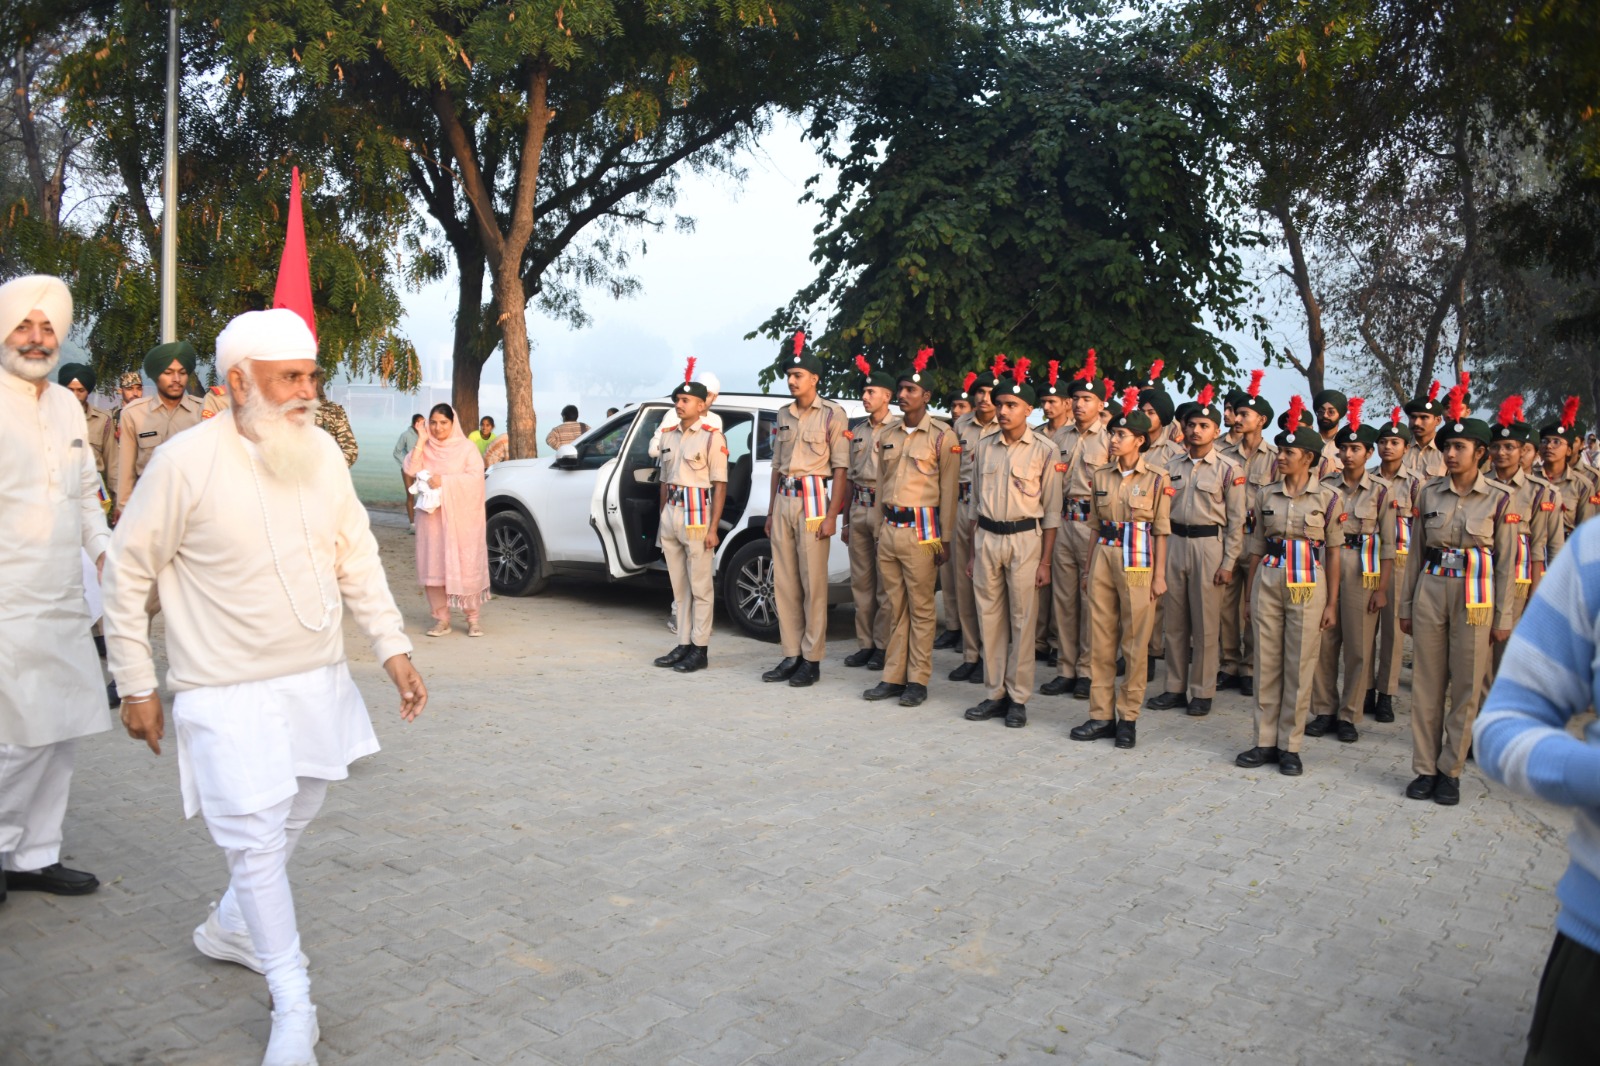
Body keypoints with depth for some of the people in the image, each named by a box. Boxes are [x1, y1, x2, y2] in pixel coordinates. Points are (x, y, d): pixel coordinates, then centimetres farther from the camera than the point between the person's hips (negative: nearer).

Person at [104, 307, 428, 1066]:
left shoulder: (321, 451, -2)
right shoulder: (186, 462, -16)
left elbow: (357, 557, 6)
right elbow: (127, 574, -6)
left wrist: (393, 647, -1)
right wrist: (136, 685, -4)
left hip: (317, 680, 6)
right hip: (228, 693, -5)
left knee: (290, 820, 20)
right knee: (256, 839, -2)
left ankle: (230, 928, 46)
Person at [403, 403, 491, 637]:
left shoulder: (466, 447, 1)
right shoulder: (425, 448, 11)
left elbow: (475, 476, -10)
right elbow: (411, 469, -4)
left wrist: (444, 481, -15)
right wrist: (421, 441, -7)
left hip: (461, 517, -3)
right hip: (432, 515, 3)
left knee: (465, 566, -4)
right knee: (434, 566, 0)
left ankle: (472, 618, 4)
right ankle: (442, 618, 7)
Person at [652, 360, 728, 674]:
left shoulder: (712, 436, -6)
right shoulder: (668, 436, 14)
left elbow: (720, 484, -9)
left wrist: (713, 528, -14)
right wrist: (662, 518, 14)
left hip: (697, 513, -7)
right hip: (670, 514, 7)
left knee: (700, 586, -2)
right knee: (679, 586, 11)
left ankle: (700, 649, 3)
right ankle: (683, 645, 19)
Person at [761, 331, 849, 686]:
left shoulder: (832, 414, -3)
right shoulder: (783, 415, 15)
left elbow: (840, 468, -7)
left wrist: (831, 516, -14)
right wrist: (771, 510, 15)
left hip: (813, 499, -6)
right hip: (783, 500, 6)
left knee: (813, 583, -4)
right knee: (784, 583, 7)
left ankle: (812, 660, 3)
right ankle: (791, 655, 15)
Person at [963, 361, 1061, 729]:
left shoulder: (1044, 450, -3)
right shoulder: (984, 446, 9)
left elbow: (1052, 510, -2)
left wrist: (1045, 561, -6)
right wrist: (972, 554, 12)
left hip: (1025, 539, -4)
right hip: (986, 538, 4)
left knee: (1022, 620, 1)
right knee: (989, 619, 7)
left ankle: (1018, 699, 10)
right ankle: (995, 694, 17)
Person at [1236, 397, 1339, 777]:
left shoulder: (1326, 498, -1)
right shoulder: (1266, 495, 6)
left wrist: (1332, 603, -4)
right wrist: (1248, 595, 9)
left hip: (1308, 586, -3)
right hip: (1268, 582, 3)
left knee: (1299, 667, 2)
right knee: (1266, 664, 5)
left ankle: (1290, 746, 11)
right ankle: (1265, 741, 15)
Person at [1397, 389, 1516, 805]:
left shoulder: (1498, 499, -1)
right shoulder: (1429, 493, 5)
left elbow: (1505, 562, 1)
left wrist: (1503, 617, -1)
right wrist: (1406, 605, 9)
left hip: (1475, 597, -2)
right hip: (1431, 591, 2)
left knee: (1467, 688, 3)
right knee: (1427, 684, 4)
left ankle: (1450, 771, 14)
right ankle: (1425, 769, 13)